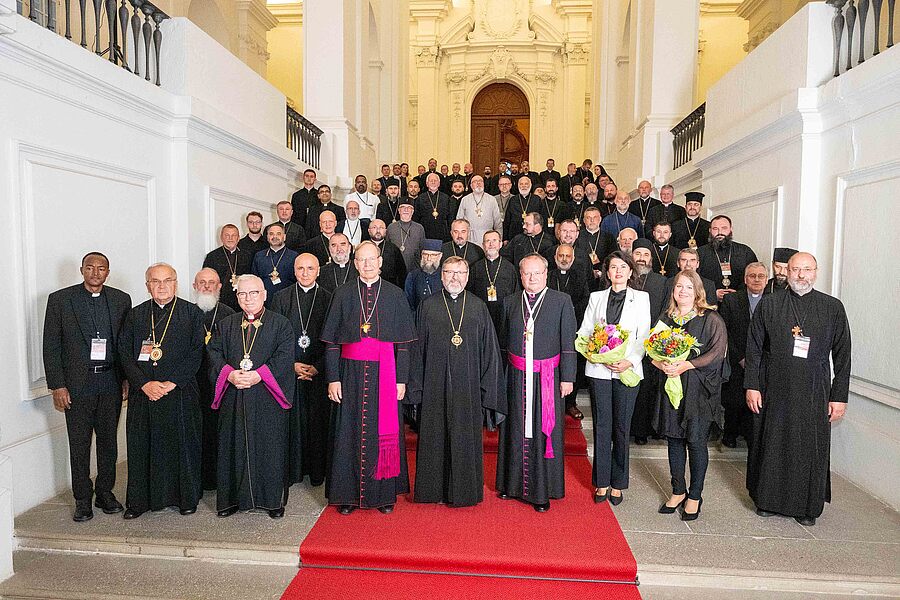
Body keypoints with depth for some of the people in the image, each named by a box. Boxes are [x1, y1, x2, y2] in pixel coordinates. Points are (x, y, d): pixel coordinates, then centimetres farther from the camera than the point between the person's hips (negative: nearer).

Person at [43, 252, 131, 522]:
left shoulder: (121, 299, 4)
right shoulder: (60, 299, -2)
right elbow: (51, 346, -2)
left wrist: (127, 378, 3)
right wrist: (57, 386, -7)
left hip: (111, 382, 2)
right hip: (77, 384, -2)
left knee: (108, 440, 12)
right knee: (79, 444, 6)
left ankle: (105, 493, 27)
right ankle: (83, 499, 20)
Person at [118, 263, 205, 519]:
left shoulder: (191, 313, 2)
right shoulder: (135, 315, 9)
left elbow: (196, 353, -4)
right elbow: (125, 354, 4)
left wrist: (172, 383, -12)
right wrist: (145, 383, -9)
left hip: (181, 393, -2)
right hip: (143, 393, 2)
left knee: (183, 444, 4)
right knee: (141, 447, 7)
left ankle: (186, 497, 19)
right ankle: (139, 500, 22)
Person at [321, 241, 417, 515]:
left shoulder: (395, 294, 3)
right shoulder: (343, 295, 5)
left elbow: (404, 342, 2)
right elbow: (331, 341, 4)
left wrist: (401, 379, -3)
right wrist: (333, 378, -3)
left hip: (384, 373, 0)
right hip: (351, 372, 1)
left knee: (384, 432, 4)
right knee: (350, 432, 5)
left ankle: (384, 493, 19)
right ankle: (349, 493, 19)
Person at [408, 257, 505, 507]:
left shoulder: (478, 307, 3)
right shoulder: (428, 306, 3)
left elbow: (489, 350, 4)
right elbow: (417, 349, 3)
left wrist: (487, 390, 0)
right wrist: (416, 387, -1)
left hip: (468, 387, 0)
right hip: (435, 387, 0)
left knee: (466, 438, 6)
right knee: (435, 437, 8)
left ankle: (465, 491, 23)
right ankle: (434, 490, 24)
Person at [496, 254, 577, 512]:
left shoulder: (562, 301, -2)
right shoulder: (510, 302, 7)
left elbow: (569, 343, -3)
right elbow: (503, 341, 11)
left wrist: (567, 377, -6)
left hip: (547, 378, -2)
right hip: (516, 376, 3)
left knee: (543, 431, 4)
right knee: (515, 430, 11)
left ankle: (541, 491, 18)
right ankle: (513, 483, 28)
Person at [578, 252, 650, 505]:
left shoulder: (641, 298, 7)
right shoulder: (596, 297, 11)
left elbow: (644, 336, 1)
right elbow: (583, 332, 6)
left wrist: (629, 362, -14)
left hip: (628, 370, -1)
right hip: (599, 369, 1)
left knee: (622, 427, 4)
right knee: (601, 426, 5)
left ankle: (618, 483, 17)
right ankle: (602, 482, 16)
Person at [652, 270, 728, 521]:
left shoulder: (711, 319, -3)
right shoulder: (665, 317, 11)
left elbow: (717, 351, -11)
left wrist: (686, 365, -20)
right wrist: (661, 363, -10)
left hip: (698, 387, -4)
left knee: (695, 440, 0)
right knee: (674, 438, 10)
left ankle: (695, 495, 15)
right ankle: (678, 490, 23)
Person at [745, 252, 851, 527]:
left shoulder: (833, 307, 2)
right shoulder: (768, 304, 1)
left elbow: (842, 356, 4)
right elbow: (753, 349, 2)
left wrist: (839, 396, 0)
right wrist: (752, 386, -3)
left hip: (814, 394, 0)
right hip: (773, 392, 0)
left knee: (811, 450, 6)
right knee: (771, 446, 9)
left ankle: (807, 507, 24)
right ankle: (767, 500, 25)